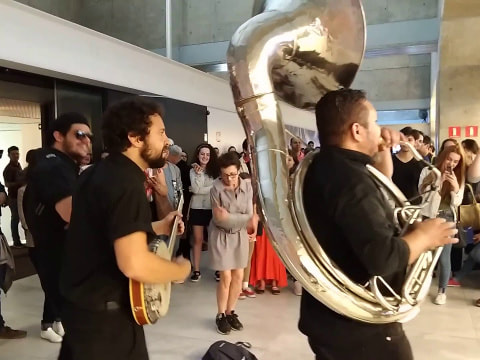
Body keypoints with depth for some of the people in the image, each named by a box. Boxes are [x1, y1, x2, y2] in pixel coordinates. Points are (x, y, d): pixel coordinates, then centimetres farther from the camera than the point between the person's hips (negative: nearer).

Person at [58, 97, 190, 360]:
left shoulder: (97, 173, 6)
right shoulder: (127, 184, -25)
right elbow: (135, 265, -34)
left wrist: (158, 227, 10)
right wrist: (182, 269, -16)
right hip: (104, 313, -9)